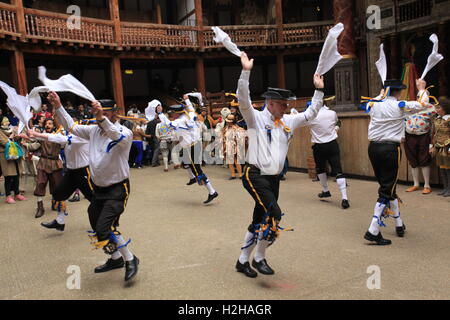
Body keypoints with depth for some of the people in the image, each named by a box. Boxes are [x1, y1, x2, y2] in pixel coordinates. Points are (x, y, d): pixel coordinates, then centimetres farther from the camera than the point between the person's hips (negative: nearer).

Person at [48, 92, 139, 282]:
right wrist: (58, 107, 0)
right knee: (96, 227, 16)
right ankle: (116, 259, 37)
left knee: (104, 228, -18)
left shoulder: (124, 132, -16)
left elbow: (119, 138, -39)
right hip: (98, 187, 8)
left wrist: (102, 118, -53)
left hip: (117, 188, -8)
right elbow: (71, 127, 11)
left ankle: (130, 259, 2)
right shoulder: (94, 130, 4)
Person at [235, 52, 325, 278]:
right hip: (255, 176, -7)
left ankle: (243, 261, 25)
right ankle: (259, 258, -2)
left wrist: (319, 90, 19)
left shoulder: (288, 122, 13)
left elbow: (310, 114, 24)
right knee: (274, 214, -22)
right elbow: (243, 100, -21)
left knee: (259, 221, 11)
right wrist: (246, 72, -29)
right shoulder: (256, 118, -5)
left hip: (274, 178, 7)